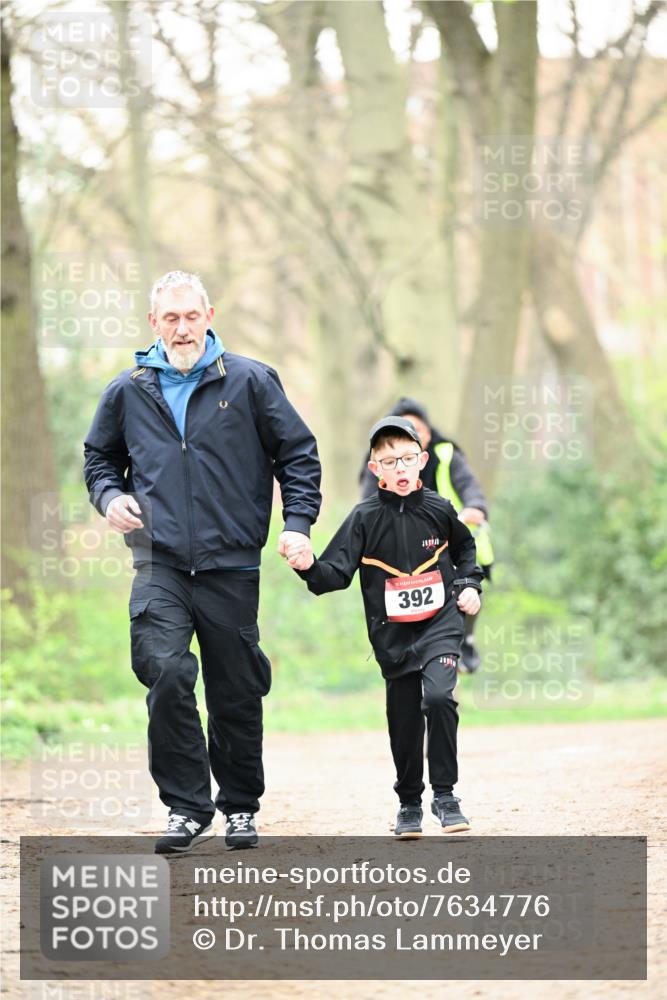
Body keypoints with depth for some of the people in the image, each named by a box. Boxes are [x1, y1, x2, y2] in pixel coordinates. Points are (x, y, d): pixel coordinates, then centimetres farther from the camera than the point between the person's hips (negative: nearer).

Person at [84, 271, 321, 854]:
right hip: (160, 567, 0)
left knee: (237, 692, 7)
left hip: (232, 565, 0)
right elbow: (99, 456, 23)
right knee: (166, 671, -21)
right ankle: (187, 807, -12)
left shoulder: (250, 382, 3)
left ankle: (241, 807, 25)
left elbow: (298, 453, 7)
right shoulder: (129, 391, 9)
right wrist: (109, 495, 2)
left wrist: (298, 523, -5)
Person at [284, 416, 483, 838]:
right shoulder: (365, 518, -6)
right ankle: (409, 803, 26)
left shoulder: (439, 510, -1)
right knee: (404, 720, 6)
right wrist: (309, 566, -31)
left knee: (439, 697, -21)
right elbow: (337, 572, -12)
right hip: (393, 633, 1)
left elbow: (464, 547, 20)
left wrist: (470, 585, 7)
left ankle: (445, 794, -8)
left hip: (440, 622, 0)